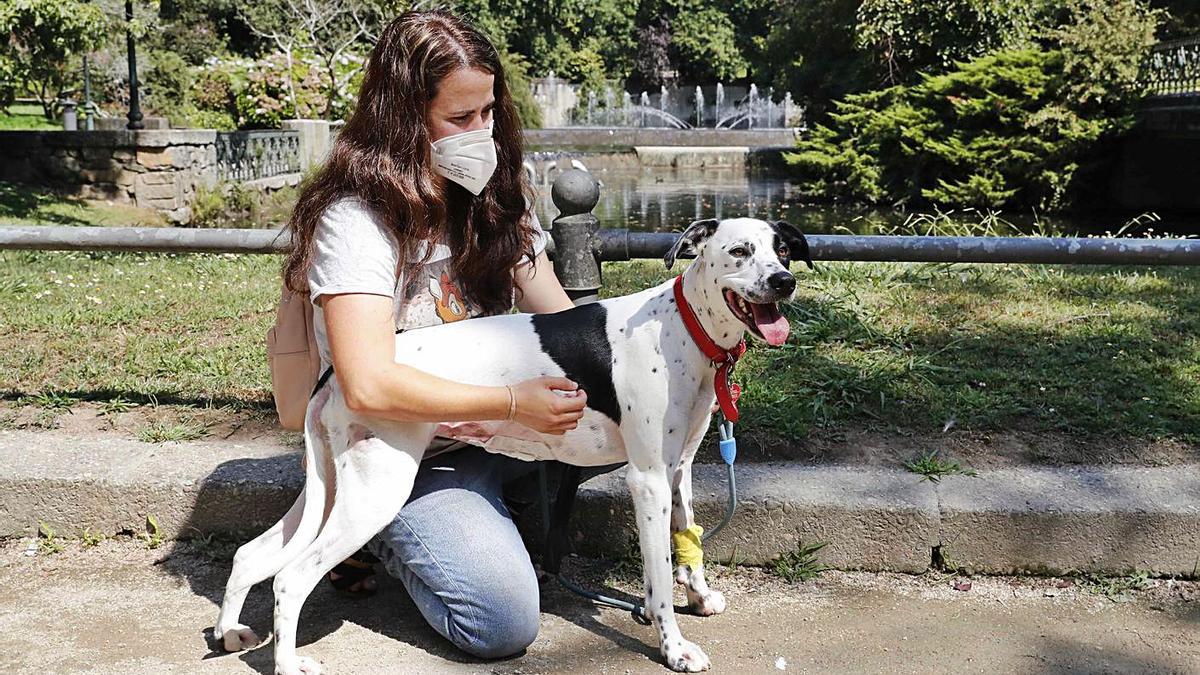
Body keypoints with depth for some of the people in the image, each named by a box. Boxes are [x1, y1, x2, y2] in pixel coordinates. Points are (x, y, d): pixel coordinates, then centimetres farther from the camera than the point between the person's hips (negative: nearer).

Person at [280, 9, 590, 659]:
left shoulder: (494, 194, 3)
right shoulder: (358, 217, -19)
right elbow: (369, 387, -29)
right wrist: (514, 402, -27)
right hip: (407, 453, -6)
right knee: (504, 622, -21)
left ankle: (509, 503, 5)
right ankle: (381, 533, 6)